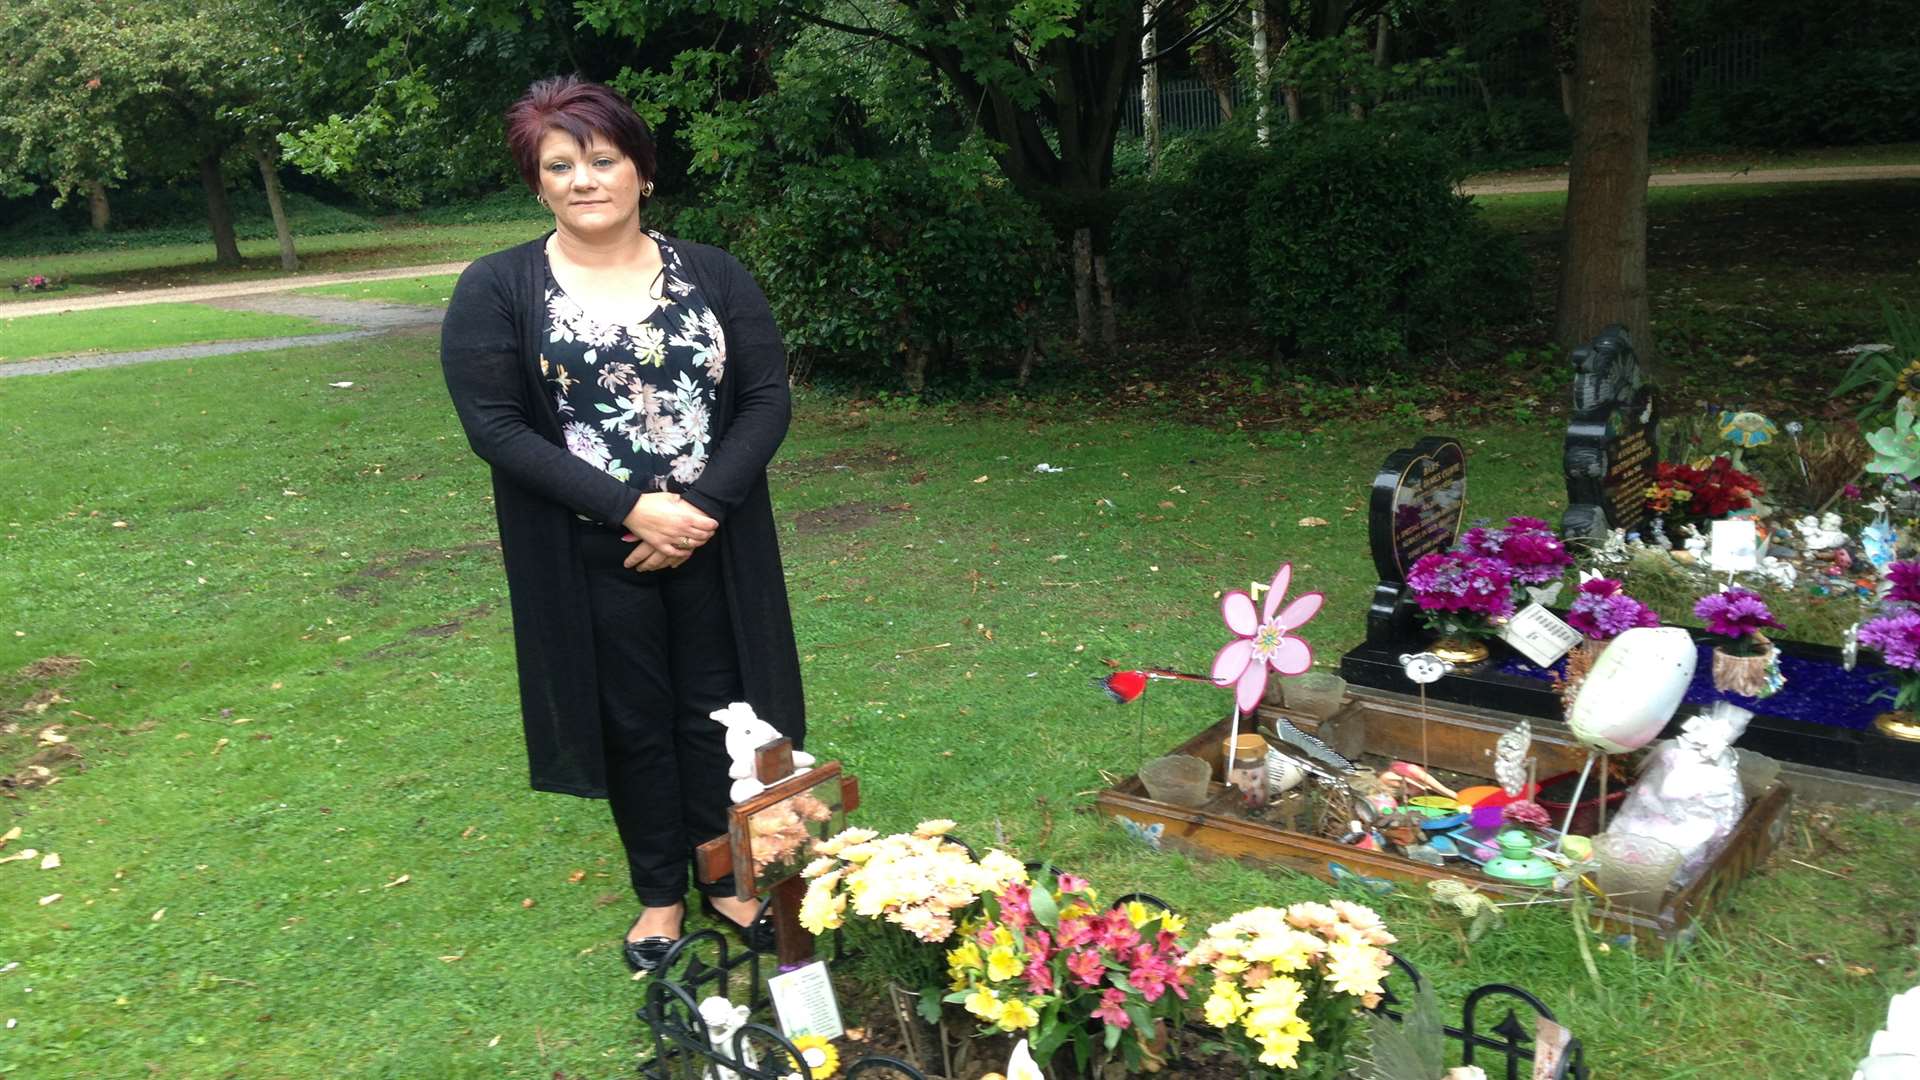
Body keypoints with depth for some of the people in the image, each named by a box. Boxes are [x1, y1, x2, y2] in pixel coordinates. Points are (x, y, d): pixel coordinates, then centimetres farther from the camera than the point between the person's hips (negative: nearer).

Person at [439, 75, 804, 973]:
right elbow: (495, 426, -11)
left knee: (717, 713, 11)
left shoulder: (713, 275, 2)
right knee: (634, 724, 11)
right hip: (589, 560, -1)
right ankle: (660, 894, 31)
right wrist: (632, 508, -19)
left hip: (714, 547, 2)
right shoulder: (497, 290, -4)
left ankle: (726, 880, 31)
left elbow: (768, 398, -2)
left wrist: (703, 506, -16)